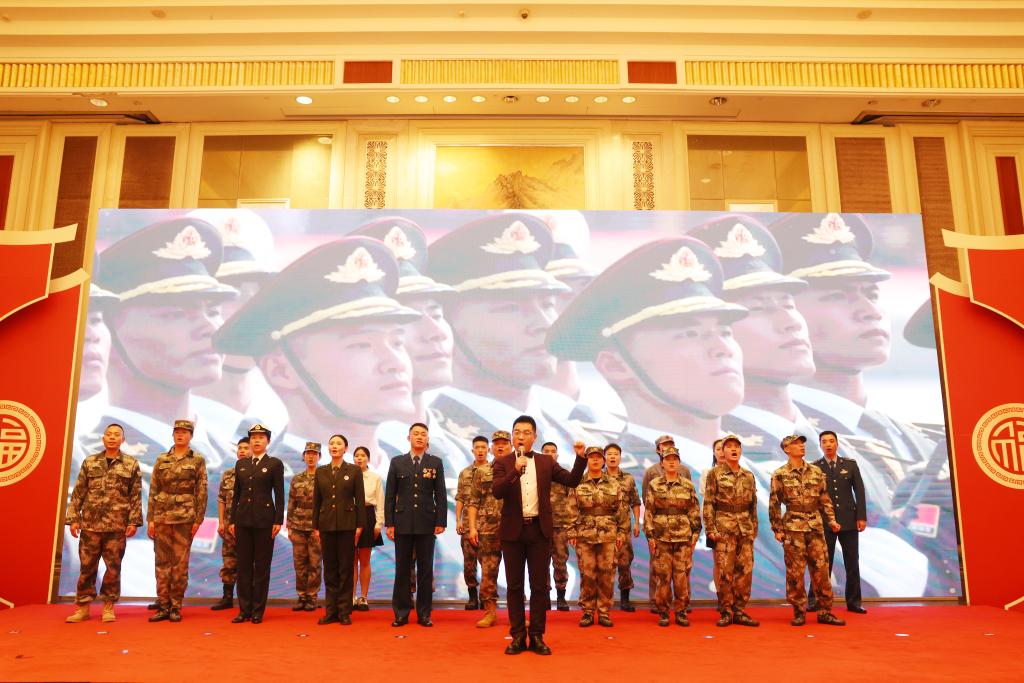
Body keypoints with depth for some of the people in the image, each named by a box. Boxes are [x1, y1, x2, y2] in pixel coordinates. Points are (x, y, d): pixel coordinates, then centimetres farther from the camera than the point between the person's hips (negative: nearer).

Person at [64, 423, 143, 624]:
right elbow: (78, 493, 9)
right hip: (90, 524, 2)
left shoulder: (132, 465, 3)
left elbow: (136, 496, 1)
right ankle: (83, 607, 18)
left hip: (117, 526, -2)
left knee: (113, 568, 4)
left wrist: (133, 521, -5)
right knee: (87, 567, 6)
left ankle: (109, 606, 15)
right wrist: (73, 518, 1)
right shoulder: (89, 463, 9)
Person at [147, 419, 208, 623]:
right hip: (161, 517, 3)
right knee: (162, 562, 6)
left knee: (180, 563, 1)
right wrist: (150, 519, 3)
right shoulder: (161, 460, 10)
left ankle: (176, 606, 10)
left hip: (185, 518, -3)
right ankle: (163, 606, 13)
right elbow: (153, 490, 9)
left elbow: (202, 492, 0)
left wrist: (198, 520, -6)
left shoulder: (198, 460, 2)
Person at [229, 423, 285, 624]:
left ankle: (258, 610, 9)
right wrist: (232, 520, 9)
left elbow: (279, 495, -3)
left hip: (264, 520, -4)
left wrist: (278, 521, -8)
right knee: (243, 566, 7)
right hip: (243, 520, 4)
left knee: (262, 566, 2)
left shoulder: (275, 464, 0)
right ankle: (244, 609, 15)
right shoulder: (241, 464, 12)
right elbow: (236, 494, 14)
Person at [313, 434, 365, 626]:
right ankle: (331, 611, 15)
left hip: (347, 524, -3)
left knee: (346, 568, 2)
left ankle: (345, 612, 9)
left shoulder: (354, 471, 1)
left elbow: (360, 500, -1)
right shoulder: (321, 471, 9)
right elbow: (316, 500, 10)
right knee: (329, 569, 7)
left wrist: (360, 526, -6)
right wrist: (315, 527, 6)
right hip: (327, 524, 3)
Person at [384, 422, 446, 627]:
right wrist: (389, 523, -1)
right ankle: (401, 613, 16)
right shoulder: (397, 462, 6)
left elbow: (440, 495, 3)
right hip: (403, 523, 0)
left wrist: (441, 522, -4)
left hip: (426, 524, 0)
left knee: (426, 570, 5)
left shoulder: (436, 463, 4)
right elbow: (390, 495, 5)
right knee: (402, 570, 6)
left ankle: (424, 614, 14)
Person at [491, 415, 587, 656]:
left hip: (540, 530, 1)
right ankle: (518, 636, 16)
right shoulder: (503, 463, 0)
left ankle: (537, 636, 16)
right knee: (514, 586, 6)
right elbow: (497, 492, -15)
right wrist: (515, 471, -28)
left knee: (539, 586, 5)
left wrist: (581, 457, -10)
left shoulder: (546, 462, 6)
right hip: (513, 531, -1)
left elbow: (572, 481, 3)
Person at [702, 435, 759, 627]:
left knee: (745, 570, 4)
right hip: (724, 528, -4)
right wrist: (710, 528, -9)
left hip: (745, 529, 4)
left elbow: (753, 505, 17)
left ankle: (739, 611, 14)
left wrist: (754, 528, 11)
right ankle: (725, 612, 7)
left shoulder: (749, 476, 12)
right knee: (724, 571, -3)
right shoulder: (715, 473, 0)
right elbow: (708, 503, -3)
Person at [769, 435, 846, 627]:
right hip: (793, 528, -3)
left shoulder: (816, 472, 7)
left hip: (816, 527, 3)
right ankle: (799, 612, 12)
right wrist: (777, 529, -4)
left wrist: (831, 519, 5)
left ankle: (825, 612, 14)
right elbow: (774, 504, -2)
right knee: (795, 572, 2)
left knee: (821, 569, 5)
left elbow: (824, 498, 13)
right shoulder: (780, 475, -4)